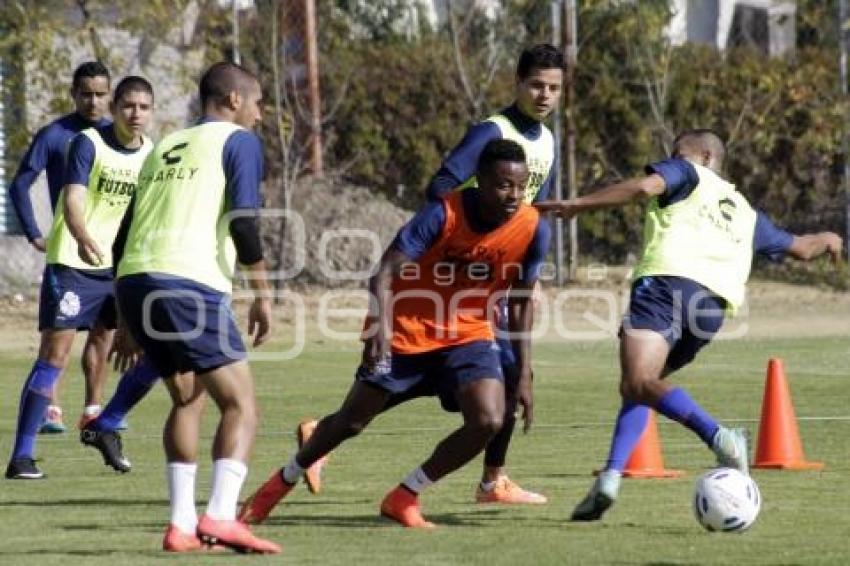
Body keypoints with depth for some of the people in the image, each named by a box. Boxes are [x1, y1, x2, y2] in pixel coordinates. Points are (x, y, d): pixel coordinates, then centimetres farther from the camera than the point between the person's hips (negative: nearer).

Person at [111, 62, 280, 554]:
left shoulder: (165, 148, 28)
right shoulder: (238, 140, 8)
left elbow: (125, 237, 27)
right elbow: (243, 220, -7)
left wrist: (129, 323, 31)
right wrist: (263, 295, -1)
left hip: (134, 279, 7)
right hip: (190, 284, -7)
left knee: (188, 399, 22)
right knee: (240, 405, -4)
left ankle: (182, 524, 12)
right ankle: (221, 515, -23)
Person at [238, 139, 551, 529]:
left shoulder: (533, 231, -14)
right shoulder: (443, 214, -25)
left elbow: (521, 303, 0)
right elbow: (384, 275, -29)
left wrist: (524, 375, -1)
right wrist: (381, 324, -48)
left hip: (467, 335, 3)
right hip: (405, 331, -3)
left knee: (489, 421, -20)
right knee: (351, 421, 6)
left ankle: (404, 497, -1)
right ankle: (282, 482, 33)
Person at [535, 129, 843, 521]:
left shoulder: (688, 173, 20)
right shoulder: (746, 214, 36)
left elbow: (645, 186, -1)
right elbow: (802, 247, 47)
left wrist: (577, 205, -1)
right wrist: (827, 240, 70)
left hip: (668, 280, -7)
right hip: (714, 305, 7)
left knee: (639, 382, -23)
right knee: (636, 386, 19)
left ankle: (717, 436, -41)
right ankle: (610, 477, 2)